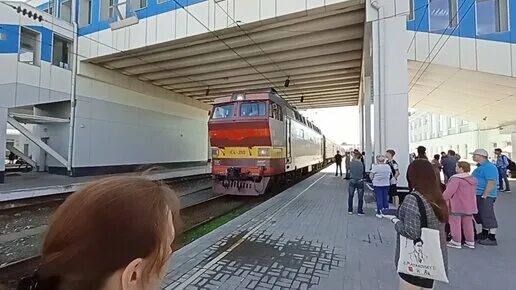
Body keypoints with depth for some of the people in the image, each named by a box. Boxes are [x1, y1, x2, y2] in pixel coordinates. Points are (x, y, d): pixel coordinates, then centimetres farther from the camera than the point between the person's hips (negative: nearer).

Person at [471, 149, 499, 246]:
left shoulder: (489, 167, -16)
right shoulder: (481, 166, 15)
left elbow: (492, 183, -22)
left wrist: (484, 196, -23)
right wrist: (479, 196, 22)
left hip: (485, 196, -10)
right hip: (478, 195, 10)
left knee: (488, 216, -3)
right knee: (481, 215, 18)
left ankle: (492, 238, 6)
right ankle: (484, 234, 31)